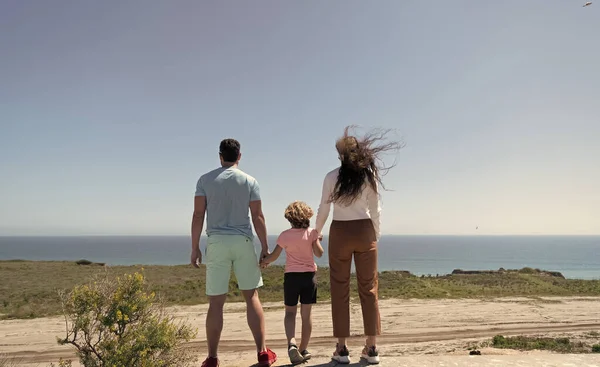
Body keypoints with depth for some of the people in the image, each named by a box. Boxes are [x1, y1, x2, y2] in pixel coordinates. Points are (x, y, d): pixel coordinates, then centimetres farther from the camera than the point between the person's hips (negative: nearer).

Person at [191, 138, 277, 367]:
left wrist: (195, 248, 3)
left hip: (217, 243, 0)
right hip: (243, 241, 0)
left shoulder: (205, 180, 3)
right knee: (252, 297, 9)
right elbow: (258, 216, 0)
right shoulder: (249, 181, 3)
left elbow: (198, 215, -2)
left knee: (216, 303, 4)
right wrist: (265, 247, 5)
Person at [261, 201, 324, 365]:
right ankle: (303, 350, 14)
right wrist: (318, 239, 13)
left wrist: (264, 261, 23)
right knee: (306, 314, 8)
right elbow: (319, 253, -5)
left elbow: (274, 256, 3)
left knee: (290, 312, 9)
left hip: (291, 276, 0)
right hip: (309, 275, 1)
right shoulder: (312, 233, -4)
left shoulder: (285, 235, -3)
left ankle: (291, 343, -15)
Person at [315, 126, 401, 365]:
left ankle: (342, 349, 7)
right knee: (368, 288, 7)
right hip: (364, 231, 2)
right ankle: (371, 348, 9)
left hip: (340, 232, -1)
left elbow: (324, 209, 1)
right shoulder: (370, 176, 1)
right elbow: (375, 211, 3)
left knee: (340, 289, 5)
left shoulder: (332, 177, -3)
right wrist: (376, 235, 14)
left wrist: (317, 232, 17)